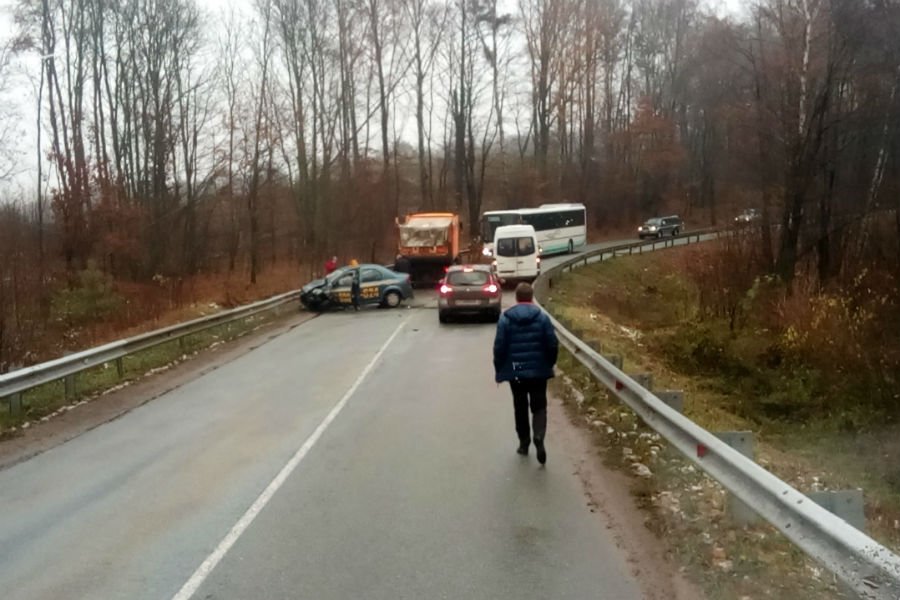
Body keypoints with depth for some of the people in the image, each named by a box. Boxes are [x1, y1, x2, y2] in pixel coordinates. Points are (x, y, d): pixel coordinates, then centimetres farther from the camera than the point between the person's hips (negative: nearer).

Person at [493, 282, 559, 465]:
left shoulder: (505, 319, -5)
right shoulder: (542, 317, -5)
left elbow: (499, 347, -6)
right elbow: (553, 345, -5)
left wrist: (499, 371, 5)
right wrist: (549, 364, 12)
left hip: (515, 371, 0)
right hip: (539, 371, 0)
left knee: (520, 408, 15)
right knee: (539, 407, 7)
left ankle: (524, 443, 21)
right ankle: (539, 438, -16)